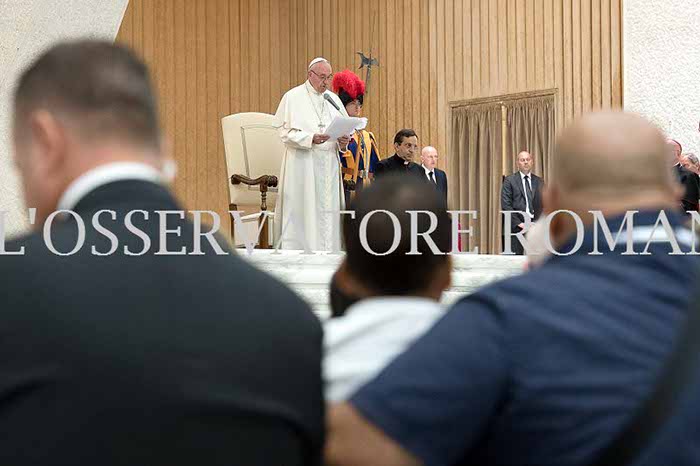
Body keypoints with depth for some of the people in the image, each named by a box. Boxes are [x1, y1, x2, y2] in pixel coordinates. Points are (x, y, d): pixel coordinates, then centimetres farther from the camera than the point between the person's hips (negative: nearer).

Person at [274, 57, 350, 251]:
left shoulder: (333, 99, 16)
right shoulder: (293, 97, 0)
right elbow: (286, 133, -7)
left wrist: (343, 141, -6)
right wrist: (311, 139, -22)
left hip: (329, 164, 5)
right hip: (303, 164, -5)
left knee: (328, 210, 2)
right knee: (302, 211, -8)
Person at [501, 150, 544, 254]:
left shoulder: (539, 182, 14)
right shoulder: (510, 180, 3)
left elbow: (543, 205, 13)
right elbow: (506, 205, -4)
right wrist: (519, 223, -11)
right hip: (515, 226, -3)